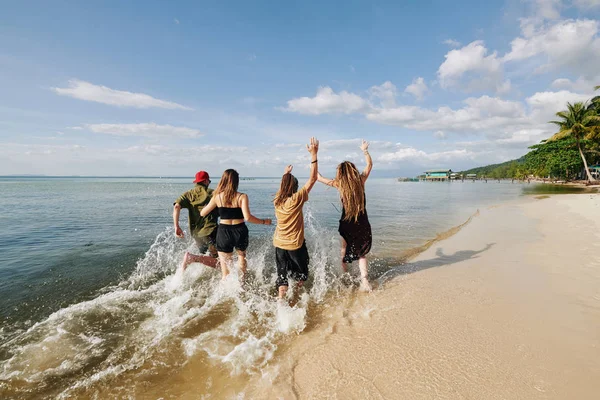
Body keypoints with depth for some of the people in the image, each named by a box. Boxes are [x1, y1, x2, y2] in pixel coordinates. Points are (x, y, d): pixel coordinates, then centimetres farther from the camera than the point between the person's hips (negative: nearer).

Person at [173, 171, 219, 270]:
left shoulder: (189, 194, 9)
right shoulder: (212, 193, 0)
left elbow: (177, 206, -8)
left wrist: (176, 226, -9)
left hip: (196, 233, 6)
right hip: (210, 231, -6)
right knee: (218, 262, -5)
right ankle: (192, 258, -17)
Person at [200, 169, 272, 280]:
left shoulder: (217, 197, -4)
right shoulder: (242, 197, -10)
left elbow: (203, 213, 5)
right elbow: (247, 217, -20)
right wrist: (264, 222, -6)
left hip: (223, 232, 0)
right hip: (240, 231, 0)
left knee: (226, 273, 11)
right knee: (241, 254, 33)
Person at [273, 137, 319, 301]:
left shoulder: (276, 200, -2)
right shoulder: (297, 199, -17)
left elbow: (282, 187, 23)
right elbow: (312, 179, -17)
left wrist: (285, 174, 36)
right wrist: (314, 155, -16)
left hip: (279, 244, 4)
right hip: (295, 245, -4)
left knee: (282, 275, 11)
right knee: (301, 274, 19)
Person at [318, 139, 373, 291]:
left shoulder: (339, 184, -9)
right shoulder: (361, 181, -4)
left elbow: (318, 178, 4)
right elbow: (369, 165, 15)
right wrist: (365, 150, 28)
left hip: (347, 226, -2)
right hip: (363, 226, 2)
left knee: (343, 256, 18)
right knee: (362, 254, 20)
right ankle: (364, 281, 7)